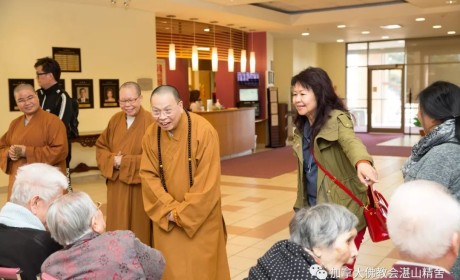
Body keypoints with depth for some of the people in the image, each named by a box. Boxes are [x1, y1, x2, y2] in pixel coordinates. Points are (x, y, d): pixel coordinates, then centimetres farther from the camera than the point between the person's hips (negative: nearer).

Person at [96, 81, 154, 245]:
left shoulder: (150, 122, -13)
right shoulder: (115, 119, 6)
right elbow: (100, 146, 10)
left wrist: (125, 162, -16)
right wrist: (112, 160, -10)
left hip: (139, 187, -5)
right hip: (116, 186, 6)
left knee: (139, 230, 7)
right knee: (118, 228, 15)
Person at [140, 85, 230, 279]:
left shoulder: (203, 131, -20)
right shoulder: (150, 135, -5)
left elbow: (207, 181, -19)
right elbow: (149, 176, -2)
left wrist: (181, 213, -15)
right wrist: (169, 209, -12)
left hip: (200, 215, -3)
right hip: (166, 217, 4)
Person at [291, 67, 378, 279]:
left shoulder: (337, 119, -15)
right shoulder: (302, 126, 6)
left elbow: (350, 141, -37)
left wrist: (362, 162, -58)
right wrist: (301, 205, 17)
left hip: (343, 210, -6)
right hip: (314, 210, 7)